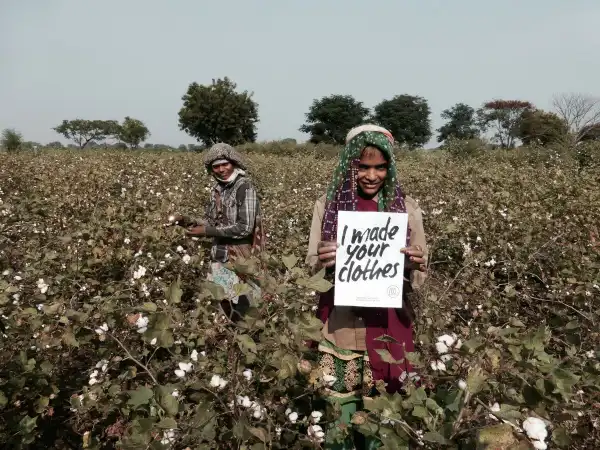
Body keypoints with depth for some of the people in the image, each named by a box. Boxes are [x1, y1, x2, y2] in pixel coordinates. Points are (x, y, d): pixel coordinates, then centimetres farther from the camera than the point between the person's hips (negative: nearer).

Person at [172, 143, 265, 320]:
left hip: (240, 258, -7)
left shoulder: (245, 188, -14)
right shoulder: (217, 189, 7)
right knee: (219, 302, 14)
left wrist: (207, 231, -18)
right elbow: (211, 222, 13)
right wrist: (188, 221, -5)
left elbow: (245, 227, -21)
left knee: (242, 306, -2)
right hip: (219, 257, 7)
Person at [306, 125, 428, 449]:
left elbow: (418, 278, 3)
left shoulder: (406, 208, -1)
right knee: (341, 410, 8)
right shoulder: (327, 204, -2)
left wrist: (413, 265, -20)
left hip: (388, 328, 1)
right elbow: (311, 268, 2)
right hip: (341, 327, 0)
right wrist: (323, 262, -20)